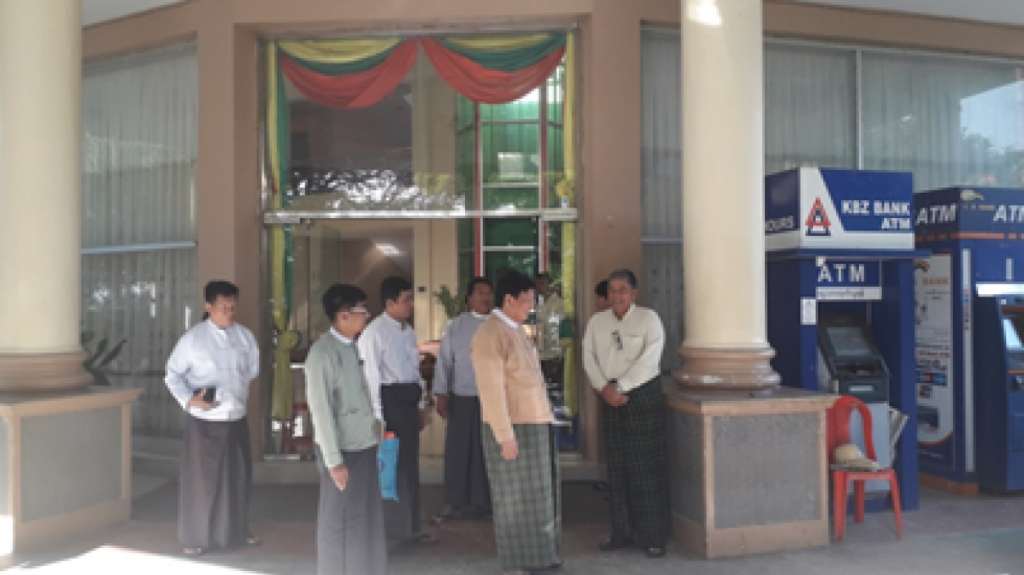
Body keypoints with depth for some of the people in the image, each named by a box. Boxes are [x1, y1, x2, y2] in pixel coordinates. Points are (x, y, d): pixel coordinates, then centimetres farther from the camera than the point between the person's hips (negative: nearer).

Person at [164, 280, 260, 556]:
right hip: (204, 421, -4)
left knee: (239, 476, 15)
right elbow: (173, 374, -3)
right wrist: (188, 399, -17)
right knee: (200, 479, 4)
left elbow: (253, 369, 14)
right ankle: (193, 538, 20)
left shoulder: (245, 336, -1)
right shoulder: (193, 338, -10)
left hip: (236, 419, 4)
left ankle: (237, 531, 33)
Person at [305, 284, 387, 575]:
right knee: (340, 521, 6)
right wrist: (333, 460, -18)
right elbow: (321, 409, -18)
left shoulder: (352, 347, 8)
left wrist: (375, 431, 13)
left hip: (363, 445, 8)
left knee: (367, 518, 16)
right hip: (343, 450, -8)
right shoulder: (323, 352, -17)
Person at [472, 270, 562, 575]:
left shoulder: (516, 329, 11)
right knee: (516, 498, 4)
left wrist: (542, 419, 13)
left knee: (539, 493, 18)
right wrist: (505, 436, -23)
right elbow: (492, 390, -22)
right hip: (513, 427, -9)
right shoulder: (490, 335, -18)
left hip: (535, 424, 9)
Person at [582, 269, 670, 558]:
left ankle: (654, 536, 5)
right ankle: (622, 532, 17)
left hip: (644, 395, -4)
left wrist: (619, 387, -15)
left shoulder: (648, 318, -5)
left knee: (647, 467, -3)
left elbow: (649, 359, -13)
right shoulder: (597, 321, 9)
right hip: (609, 397, 4)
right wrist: (604, 388, -9)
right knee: (617, 466, 8)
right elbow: (589, 357, 5)